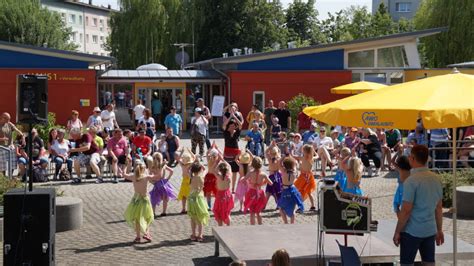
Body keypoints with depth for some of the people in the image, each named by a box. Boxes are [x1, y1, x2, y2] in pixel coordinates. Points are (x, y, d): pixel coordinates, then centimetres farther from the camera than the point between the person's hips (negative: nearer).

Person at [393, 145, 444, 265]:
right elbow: (439, 208, 10)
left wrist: (397, 232, -7)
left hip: (412, 231, -6)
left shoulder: (411, 181, -17)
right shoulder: (436, 178, 4)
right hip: (430, 230, 6)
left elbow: (406, 211, -16)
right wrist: (439, 230, 18)